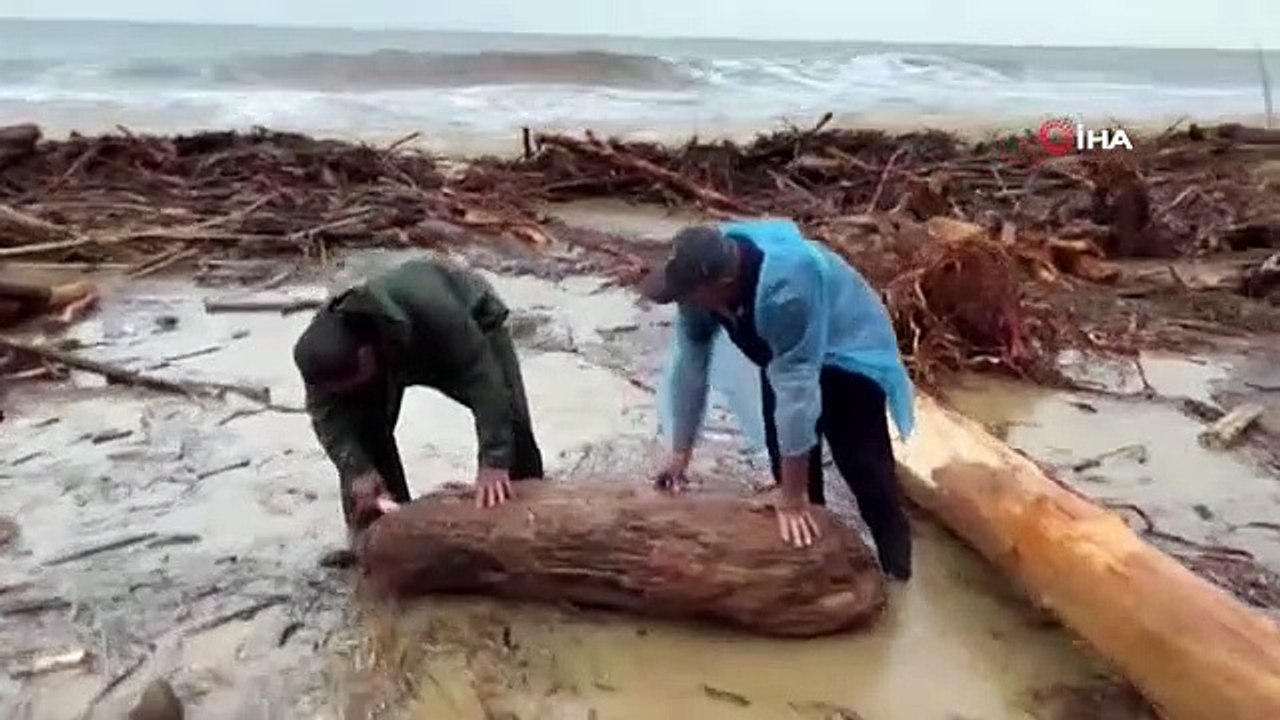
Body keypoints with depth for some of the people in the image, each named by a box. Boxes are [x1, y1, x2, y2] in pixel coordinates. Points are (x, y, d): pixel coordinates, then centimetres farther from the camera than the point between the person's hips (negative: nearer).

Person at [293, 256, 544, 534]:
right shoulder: (325, 349, -33)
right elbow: (327, 413, -23)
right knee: (366, 430, -13)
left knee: (511, 423, -12)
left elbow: (483, 376, -45)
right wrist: (357, 470, -38)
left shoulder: (431, 311, -48)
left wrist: (492, 460, -49)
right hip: (397, 345, 3)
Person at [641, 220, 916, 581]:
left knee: (864, 471, -7)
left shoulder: (784, 288, -45)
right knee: (787, 463, 11)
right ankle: (809, 551, 30)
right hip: (782, 355, 7)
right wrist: (680, 453, -12)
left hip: (847, 353, -6)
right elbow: (688, 360, -15)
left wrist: (793, 496, -35)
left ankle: (896, 574, 12)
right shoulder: (702, 275, -23)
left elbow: (796, 387, -41)